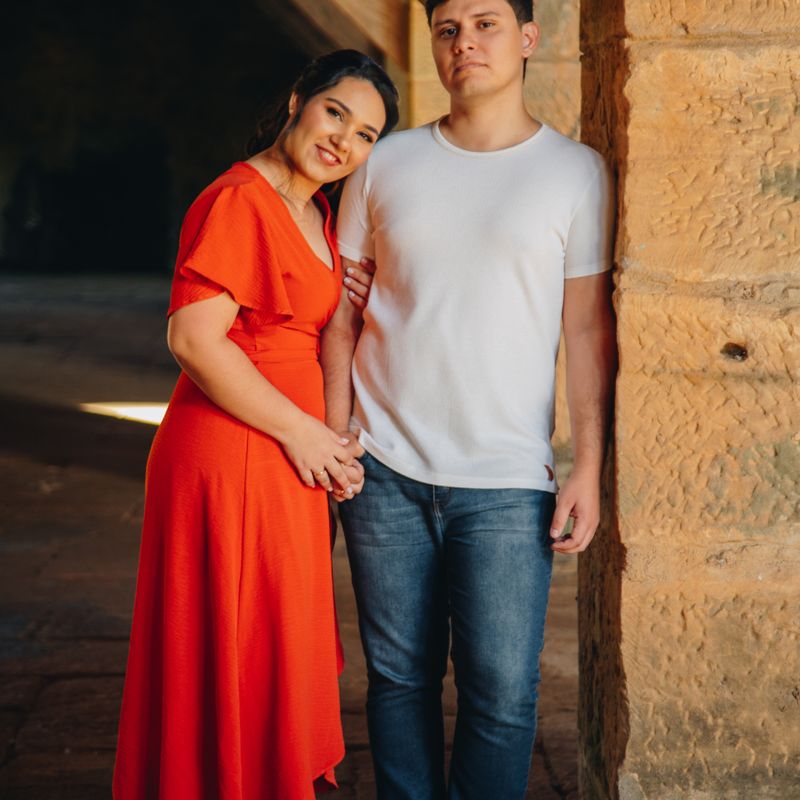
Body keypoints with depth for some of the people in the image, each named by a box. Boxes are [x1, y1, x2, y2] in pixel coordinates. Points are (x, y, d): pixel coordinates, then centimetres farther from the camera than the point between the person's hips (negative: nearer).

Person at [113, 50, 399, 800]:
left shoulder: (317, 214, 14)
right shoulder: (239, 201, -15)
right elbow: (194, 340, -23)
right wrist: (301, 431, -16)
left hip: (292, 460, 9)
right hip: (233, 456, -9)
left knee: (281, 663, 17)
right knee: (234, 663, 0)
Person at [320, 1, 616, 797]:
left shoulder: (576, 172, 2)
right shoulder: (385, 164, 7)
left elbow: (587, 327, 1)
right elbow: (343, 316, 11)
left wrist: (588, 468, -4)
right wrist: (334, 442, 4)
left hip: (508, 483, -2)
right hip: (386, 473, 2)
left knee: (502, 692, -3)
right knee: (399, 677, 8)